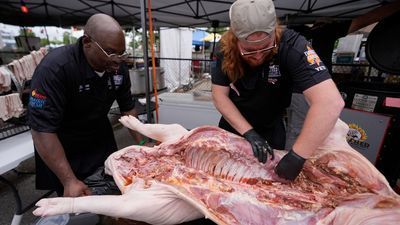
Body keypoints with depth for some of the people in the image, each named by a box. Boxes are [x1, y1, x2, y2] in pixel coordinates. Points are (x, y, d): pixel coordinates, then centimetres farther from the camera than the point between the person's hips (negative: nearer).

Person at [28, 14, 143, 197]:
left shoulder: (118, 67, -14)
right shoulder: (54, 68, -29)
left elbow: (127, 107, -4)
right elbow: (42, 129, -30)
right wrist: (69, 180, -33)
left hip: (100, 137, 5)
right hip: (60, 147, -4)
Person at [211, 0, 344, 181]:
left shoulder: (291, 46, -30)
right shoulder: (225, 49, -20)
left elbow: (330, 102, -38)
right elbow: (219, 94, -19)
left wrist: (297, 157, -40)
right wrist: (248, 132, -26)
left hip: (271, 130, -2)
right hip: (232, 126, 3)